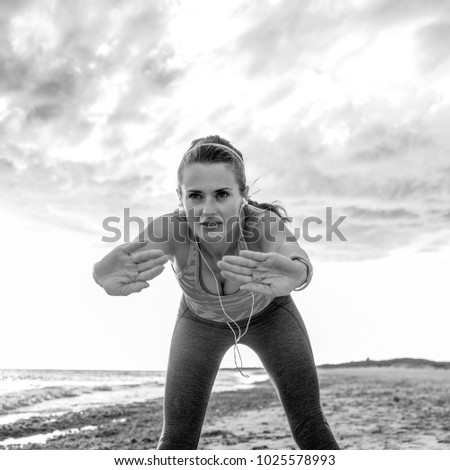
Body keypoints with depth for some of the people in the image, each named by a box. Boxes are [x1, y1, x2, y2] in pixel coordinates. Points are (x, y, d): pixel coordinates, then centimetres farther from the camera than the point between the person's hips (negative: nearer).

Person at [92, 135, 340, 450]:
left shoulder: (264, 223, -39)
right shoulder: (170, 229, -36)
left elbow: (299, 262, -61)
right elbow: (137, 256, -57)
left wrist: (295, 275, -86)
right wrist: (108, 277, -82)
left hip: (268, 314, 0)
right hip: (201, 321, 1)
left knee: (310, 425, -10)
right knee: (176, 438, -9)